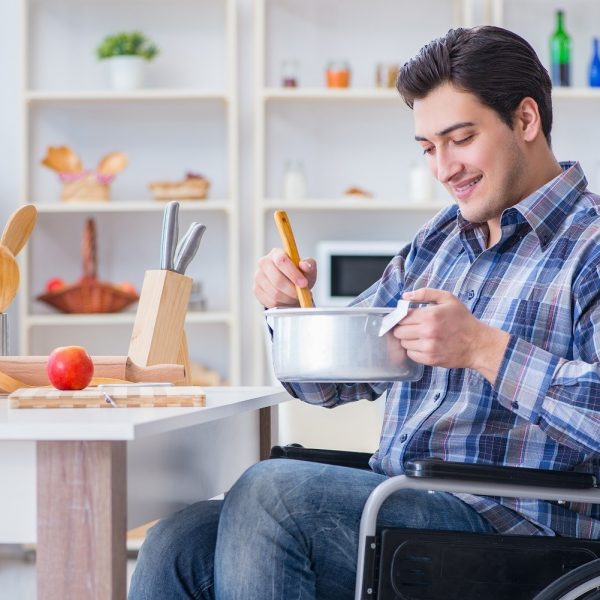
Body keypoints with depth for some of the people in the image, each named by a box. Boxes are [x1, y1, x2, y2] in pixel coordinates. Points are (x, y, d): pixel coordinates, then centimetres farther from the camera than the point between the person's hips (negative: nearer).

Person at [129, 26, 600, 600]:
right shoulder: (437, 241, 21)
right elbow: (331, 381, 27)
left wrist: (486, 349, -22)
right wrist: (289, 305, 6)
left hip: (509, 528, -7)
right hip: (390, 509, 7)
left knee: (270, 490, -27)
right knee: (175, 546, -14)